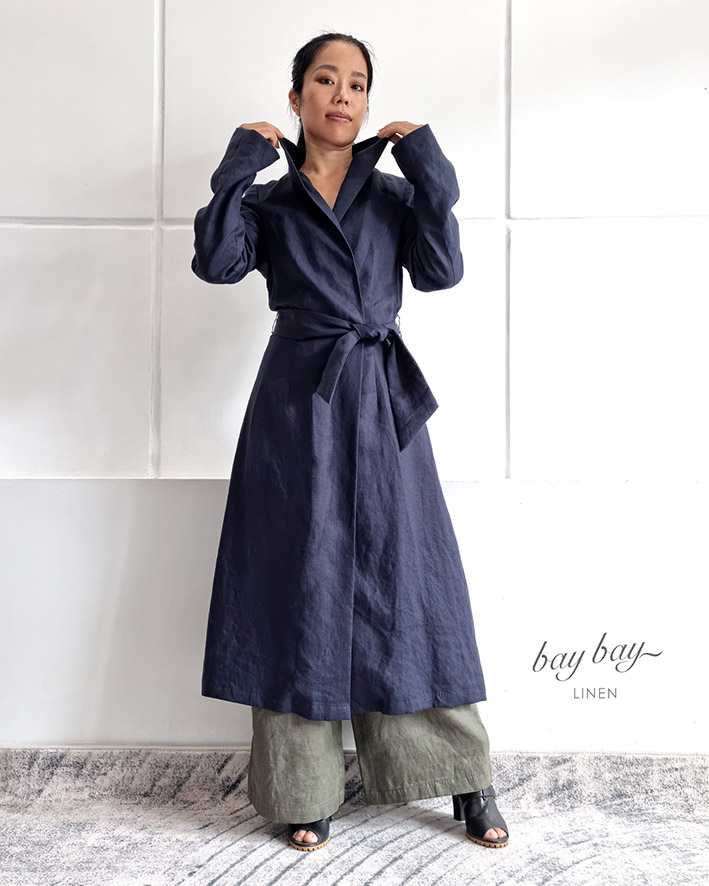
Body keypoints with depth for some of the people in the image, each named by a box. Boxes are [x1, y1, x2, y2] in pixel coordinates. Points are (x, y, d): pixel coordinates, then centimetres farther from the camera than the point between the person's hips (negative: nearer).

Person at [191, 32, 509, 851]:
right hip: (298, 404, -1)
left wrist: (430, 174, -7)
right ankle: (306, 792, 14)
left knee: (405, 579, 2)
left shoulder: (393, 194, 12)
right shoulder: (269, 202, 9)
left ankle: (466, 783, 14)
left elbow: (441, 271, -3)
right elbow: (216, 261, -9)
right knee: (304, 585, 1)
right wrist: (237, 170, -10)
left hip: (381, 403, 1)